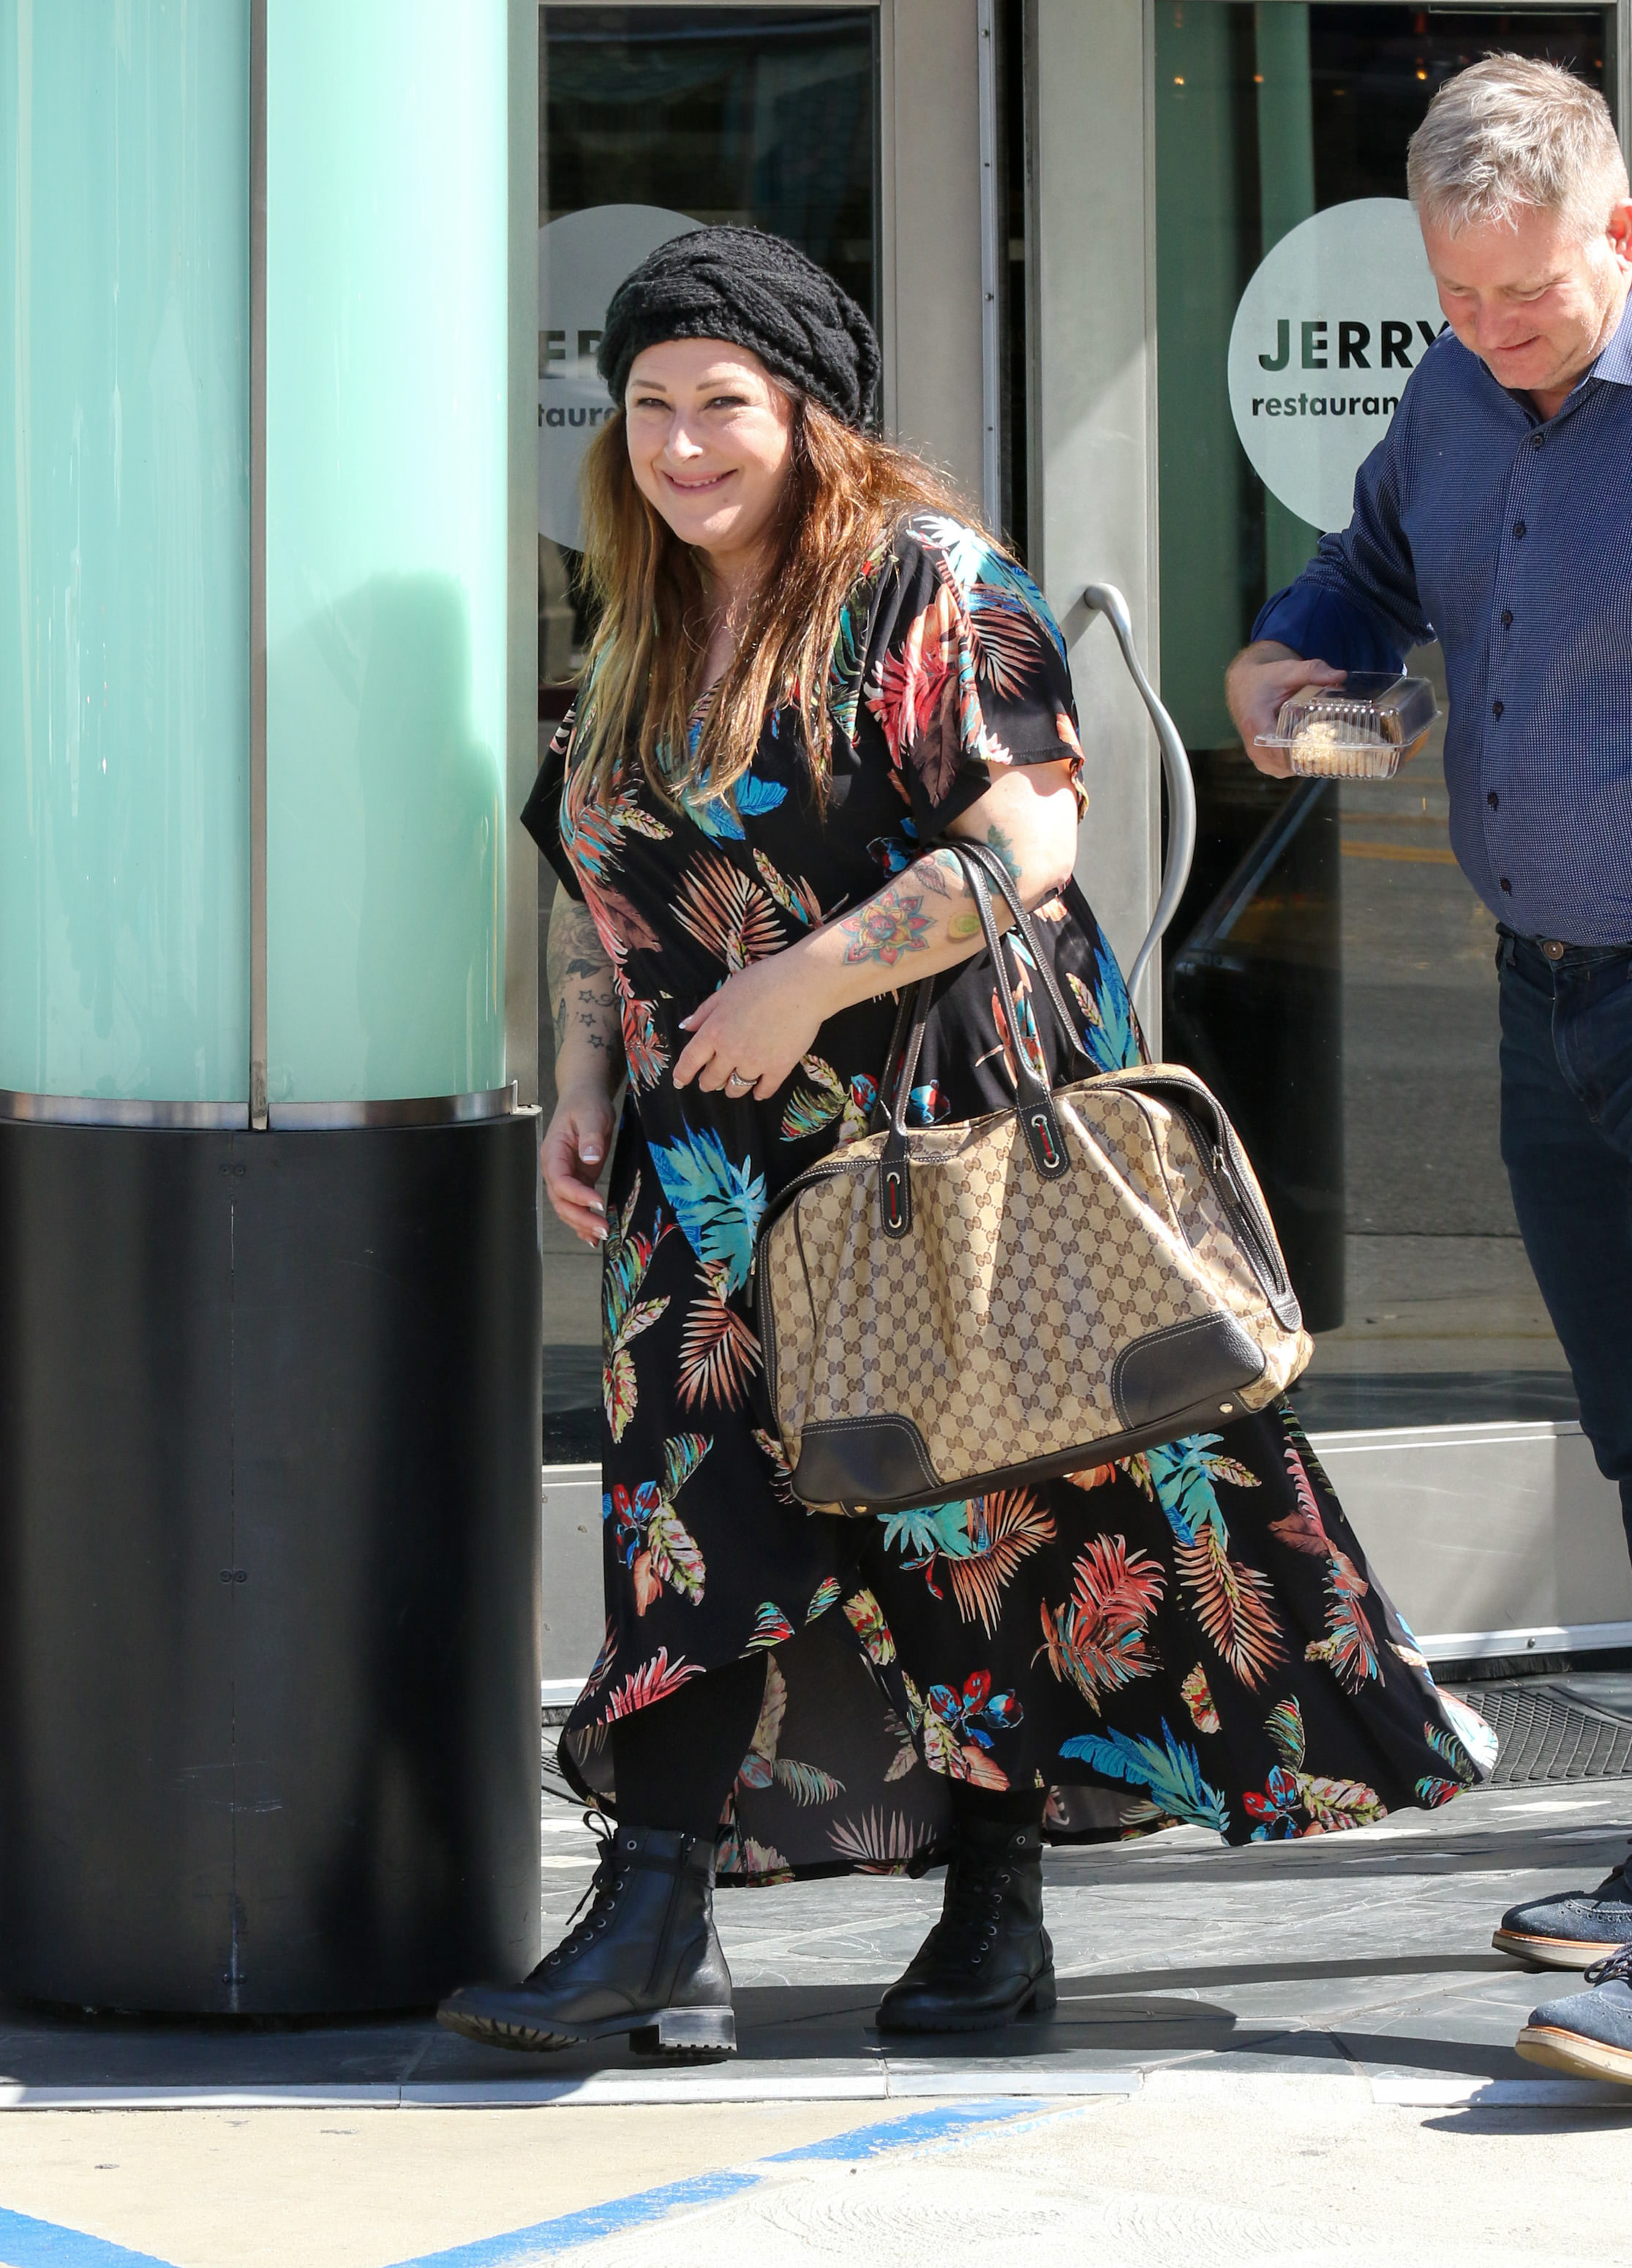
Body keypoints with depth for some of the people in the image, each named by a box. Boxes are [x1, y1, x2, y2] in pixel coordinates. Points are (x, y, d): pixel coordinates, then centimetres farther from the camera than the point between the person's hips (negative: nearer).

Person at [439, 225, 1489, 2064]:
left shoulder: (929, 587, -8)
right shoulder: (641, 639, 14)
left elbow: (1028, 844, -18)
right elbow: (594, 891, 22)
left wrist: (816, 977, -20)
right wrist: (582, 1084, 9)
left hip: (945, 1134, -6)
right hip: (720, 1162, 6)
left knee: (977, 1494, -1)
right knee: (708, 1505, -1)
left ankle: (997, 1908, 8)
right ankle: (652, 1930, -1)